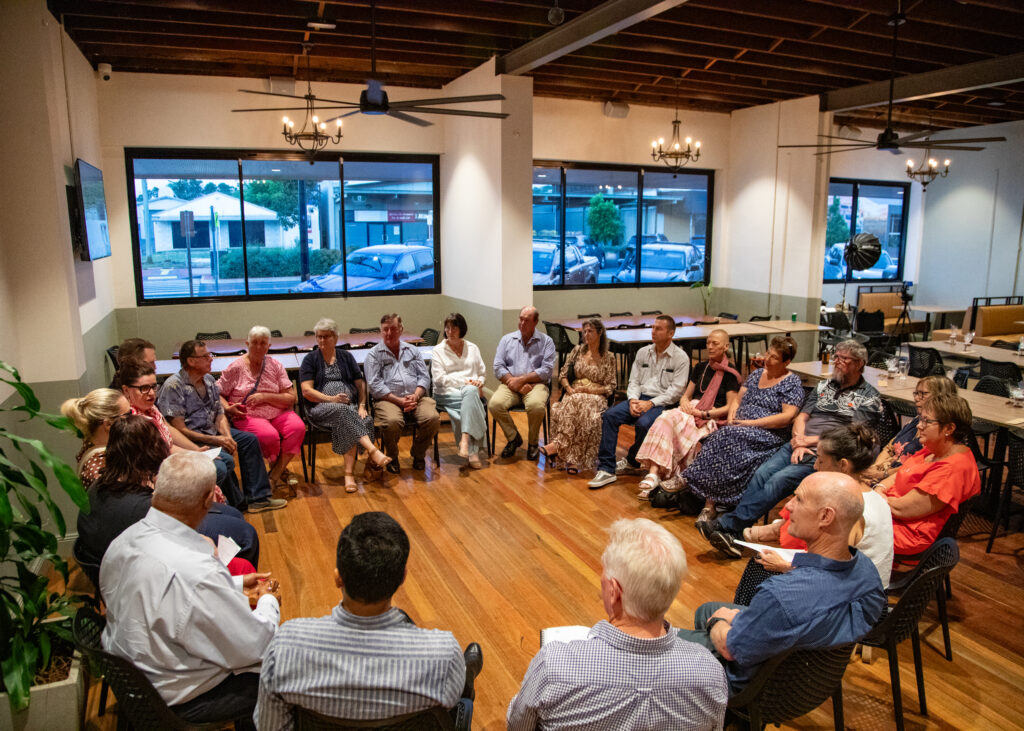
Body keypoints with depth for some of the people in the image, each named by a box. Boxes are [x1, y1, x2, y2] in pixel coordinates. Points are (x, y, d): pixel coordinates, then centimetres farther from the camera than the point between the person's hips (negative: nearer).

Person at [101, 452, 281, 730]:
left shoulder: (125, 539, -11)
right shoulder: (194, 572, -37)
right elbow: (254, 646, -24)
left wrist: (237, 584, 10)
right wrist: (269, 601, -5)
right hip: (179, 699, -8)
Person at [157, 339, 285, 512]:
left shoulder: (209, 380, 8)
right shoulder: (173, 386, -17)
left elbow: (220, 414, 10)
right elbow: (179, 430, -19)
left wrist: (227, 436, -11)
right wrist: (215, 440, -21)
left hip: (211, 431, 8)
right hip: (191, 439, -8)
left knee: (250, 439, -4)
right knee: (224, 458, -30)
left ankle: (258, 497, -3)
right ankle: (237, 505, -7)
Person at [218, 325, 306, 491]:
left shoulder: (275, 365, 9)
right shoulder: (236, 367, 3)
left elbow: (291, 398, 2)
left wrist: (265, 397, -11)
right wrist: (228, 408, -14)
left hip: (278, 413, 3)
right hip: (248, 415, -3)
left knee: (298, 427, -27)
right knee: (269, 435, -33)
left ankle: (274, 475, -14)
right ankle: (281, 470, 0)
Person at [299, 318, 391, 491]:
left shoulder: (346, 356, 19)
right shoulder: (310, 359, 10)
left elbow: (360, 383, 14)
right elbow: (306, 391, -1)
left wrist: (362, 405, -4)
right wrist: (331, 399, -14)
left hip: (350, 405, 2)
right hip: (321, 407, -2)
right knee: (344, 412, -37)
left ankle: (349, 473, -36)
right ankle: (372, 450, -47)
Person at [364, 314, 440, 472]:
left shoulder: (412, 351, 21)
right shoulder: (374, 354, 9)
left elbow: (424, 376, 13)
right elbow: (375, 385, -3)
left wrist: (415, 396, -7)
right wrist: (399, 400, -13)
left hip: (416, 397, 3)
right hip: (388, 399, -3)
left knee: (432, 418, -26)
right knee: (392, 422, -36)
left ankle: (418, 455, 1)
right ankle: (392, 457, -5)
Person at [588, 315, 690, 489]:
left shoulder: (680, 357, -1)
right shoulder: (643, 352, 16)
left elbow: (676, 390, -9)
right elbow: (634, 380, 14)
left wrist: (651, 403, -18)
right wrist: (633, 400, -7)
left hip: (662, 403, -5)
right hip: (639, 398, 5)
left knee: (644, 423, -35)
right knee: (610, 415, -21)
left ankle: (631, 462, -5)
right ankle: (606, 469, -21)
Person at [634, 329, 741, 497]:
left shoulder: (730, 374, 1)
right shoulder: (700, 368, 21)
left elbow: (730, 407, -4)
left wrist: (704, 413, -13)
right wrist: (684, 402, -2)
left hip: (713, 418, -5)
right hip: (692, 409, 5)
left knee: (671, 419, -32)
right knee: (664, 419, -29)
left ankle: (655, 475, -27)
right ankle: (653, 473, -39)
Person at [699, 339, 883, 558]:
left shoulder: (870, 398, 4)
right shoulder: (823, 386, 22)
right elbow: (801, 418, 15)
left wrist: (810, 440, -6)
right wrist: (798, 443, -5)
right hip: (798, 446, 6)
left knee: (780, 480, -26)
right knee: (761, 474, -20)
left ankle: (727, 525, -30)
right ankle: (730, 533, -27)